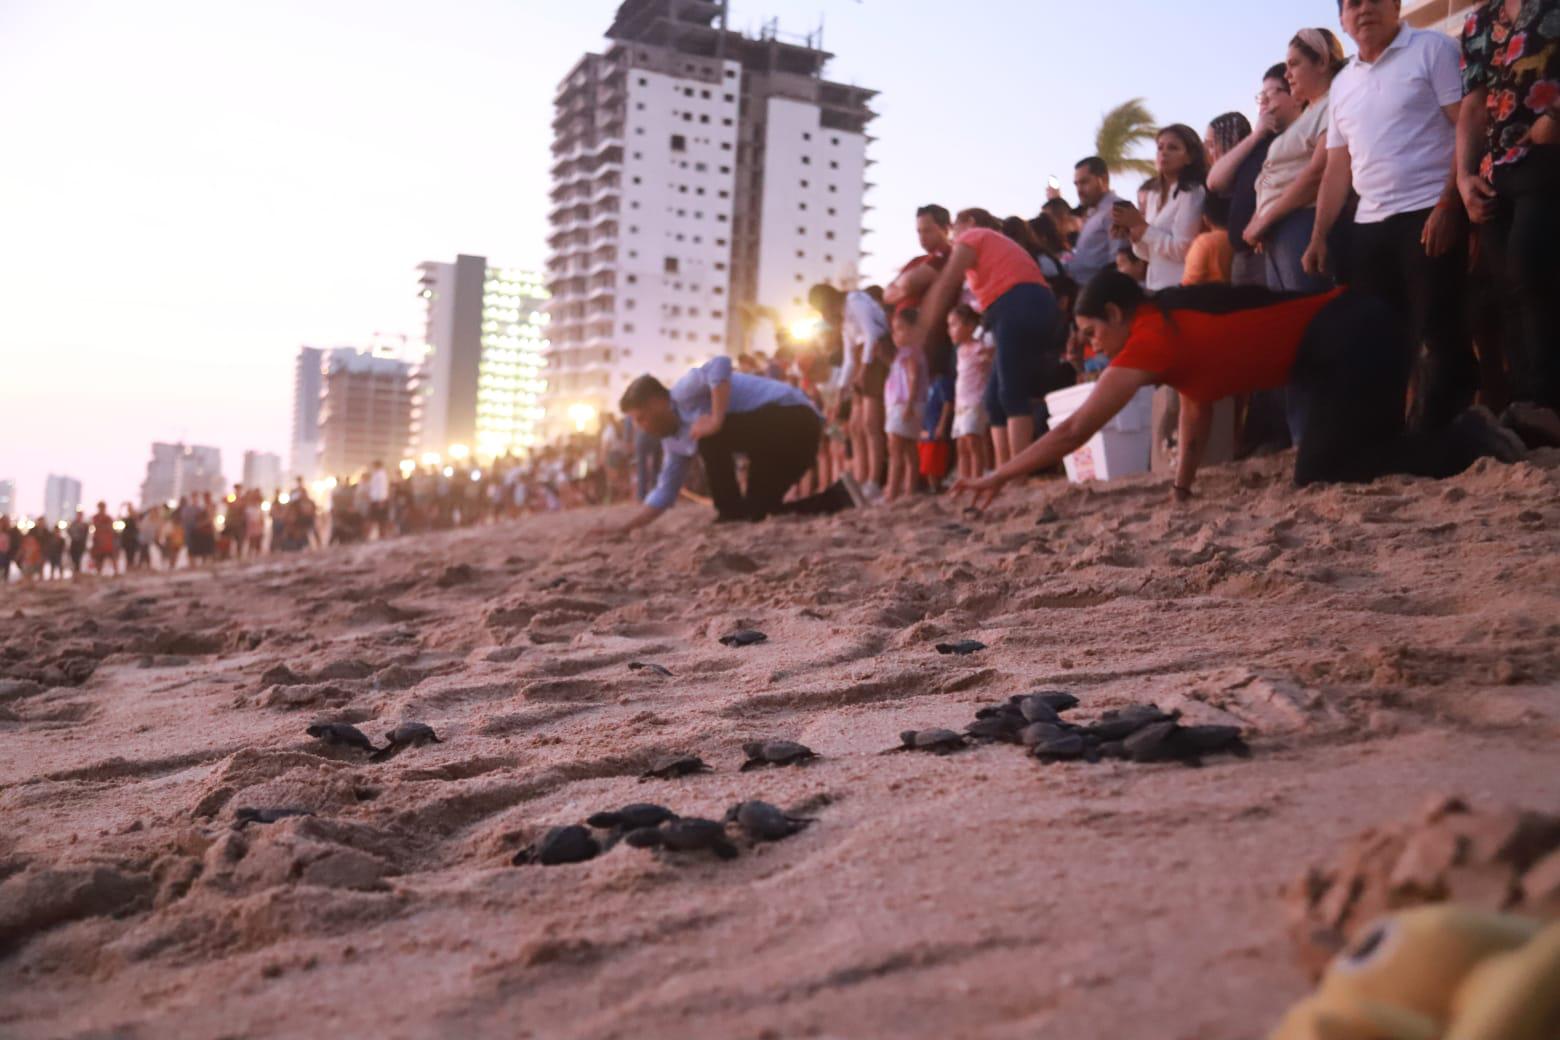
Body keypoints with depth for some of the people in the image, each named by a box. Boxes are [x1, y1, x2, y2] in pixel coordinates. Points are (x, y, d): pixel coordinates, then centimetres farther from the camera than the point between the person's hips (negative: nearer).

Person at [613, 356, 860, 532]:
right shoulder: (673, 440, 15)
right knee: (756, 512, 11)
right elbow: (665, 492, 19)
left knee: (710, 435, -23)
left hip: (793, 418, -11)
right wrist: (626, 528, 14)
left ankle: (732, 515, -13)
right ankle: (838, 496, 7)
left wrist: (716, 421, -30)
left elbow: (720, 366, -32)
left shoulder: (683, 393, -13)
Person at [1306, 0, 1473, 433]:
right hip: (1368, 226, 6)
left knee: (1438, 338, -6)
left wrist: (1448, 205, -17)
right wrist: (1319, 237, 11)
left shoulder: (1432, 49, 1)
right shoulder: (1342, 83, 19)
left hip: (1428, 215, -6)